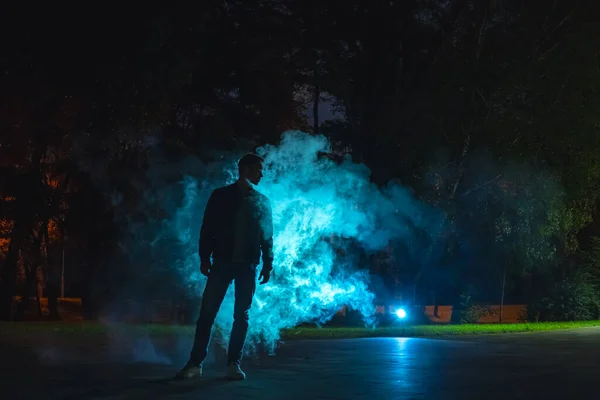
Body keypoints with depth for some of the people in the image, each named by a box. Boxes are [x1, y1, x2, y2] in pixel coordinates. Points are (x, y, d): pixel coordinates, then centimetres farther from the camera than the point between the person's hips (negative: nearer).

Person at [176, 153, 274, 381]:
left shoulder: (262, 202, 12)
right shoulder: (221, 195, 5)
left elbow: (267, 235, 11)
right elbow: (207, 228, 2)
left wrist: (268, 264, 3)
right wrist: (205, 258, -7)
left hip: (247, 266, 2)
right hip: (222, 262, -2)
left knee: (241, 317, 2)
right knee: (207, 313, -5)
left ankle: (234, 364, 7)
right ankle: (195, 363, -3)